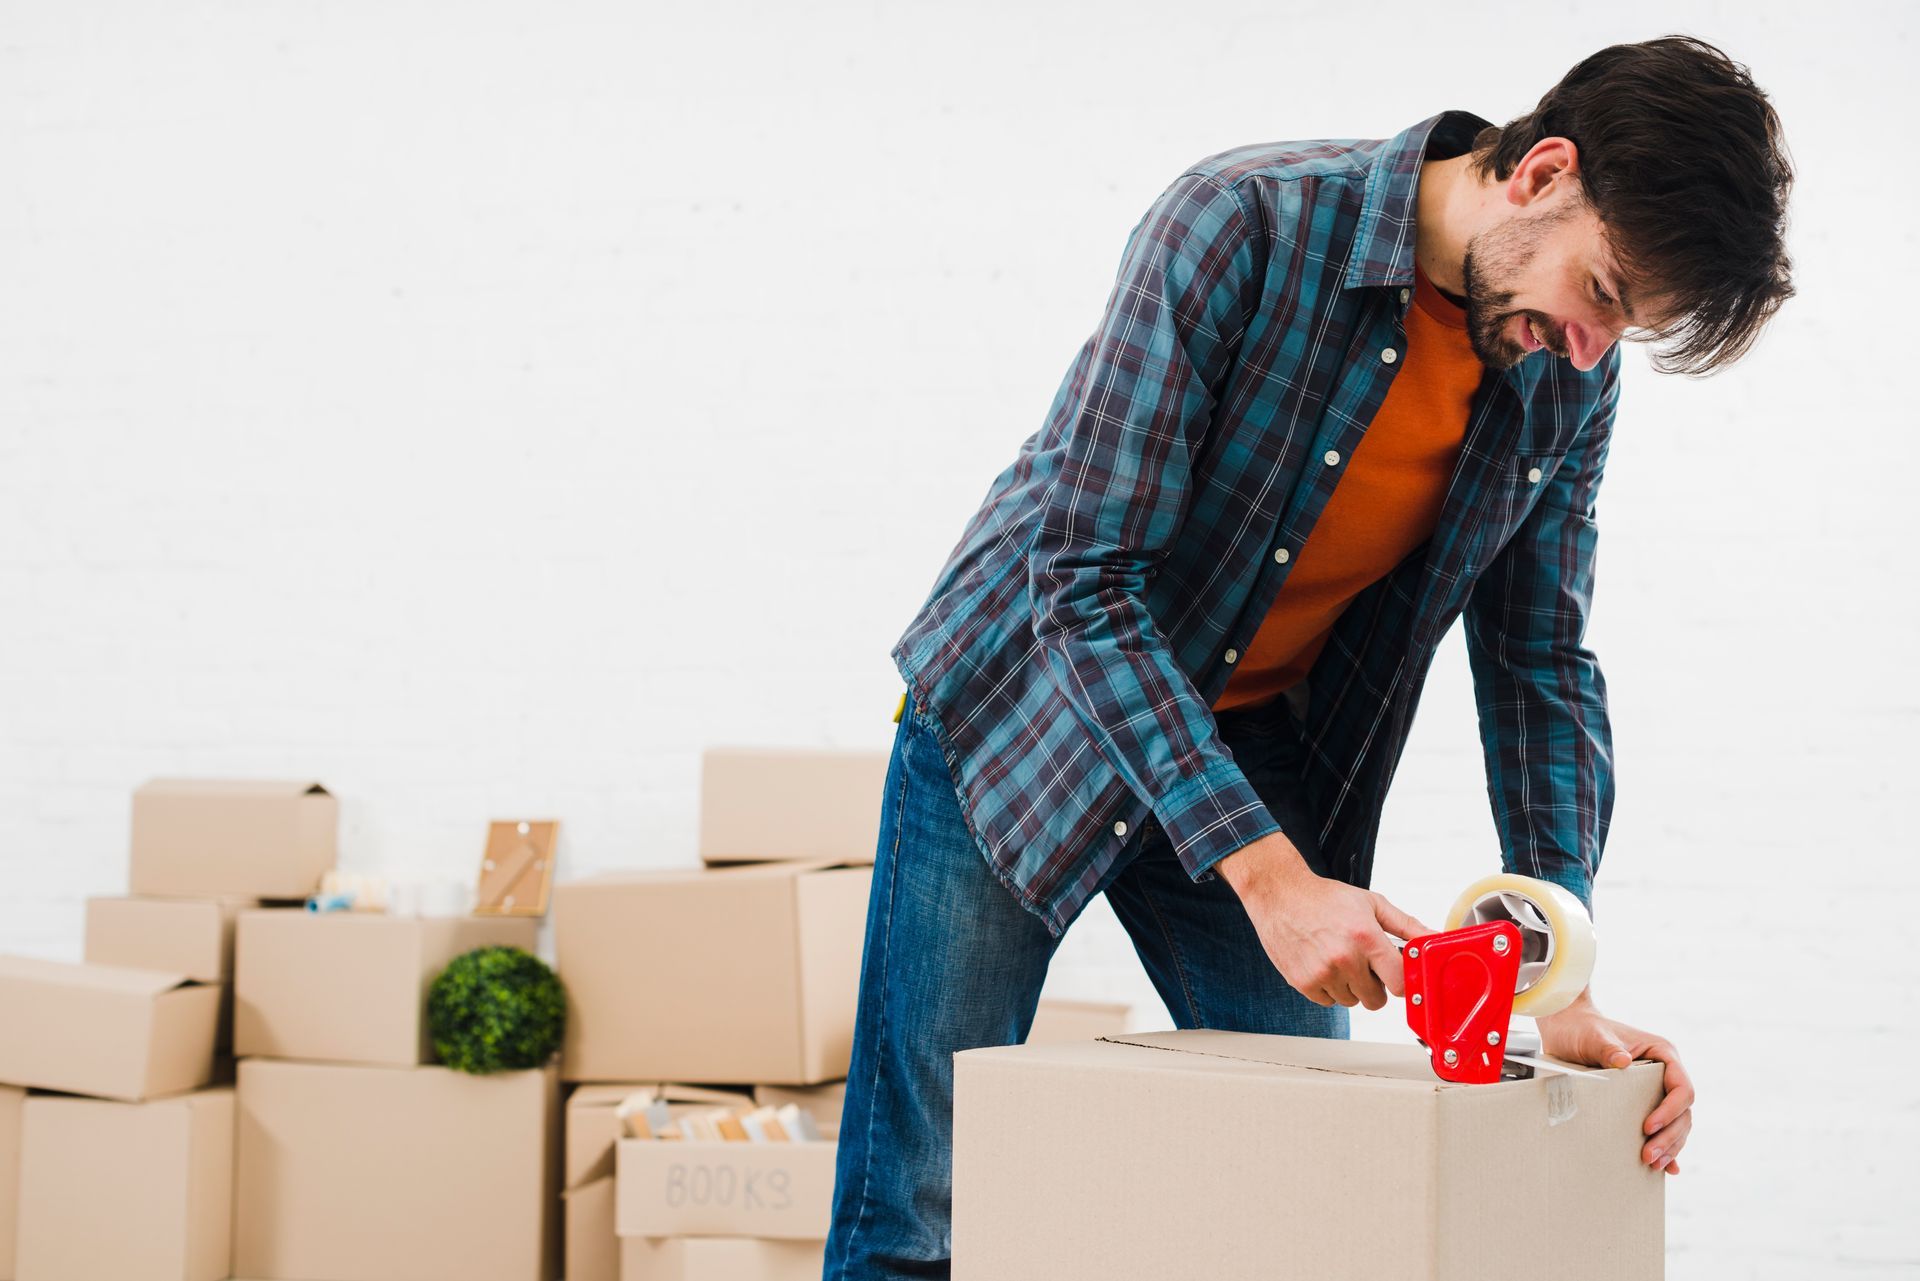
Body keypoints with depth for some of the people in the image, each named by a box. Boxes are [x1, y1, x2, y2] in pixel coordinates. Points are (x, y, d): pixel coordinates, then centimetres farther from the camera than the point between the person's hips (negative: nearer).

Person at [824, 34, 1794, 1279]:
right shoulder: (1243, 223, -26)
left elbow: (1538, 665, 0)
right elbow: (1088, 586, -28)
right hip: (1023, 720, -5)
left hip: (1262, 758, 5)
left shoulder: (1570, 378, -7)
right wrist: (1266, 876, -34)